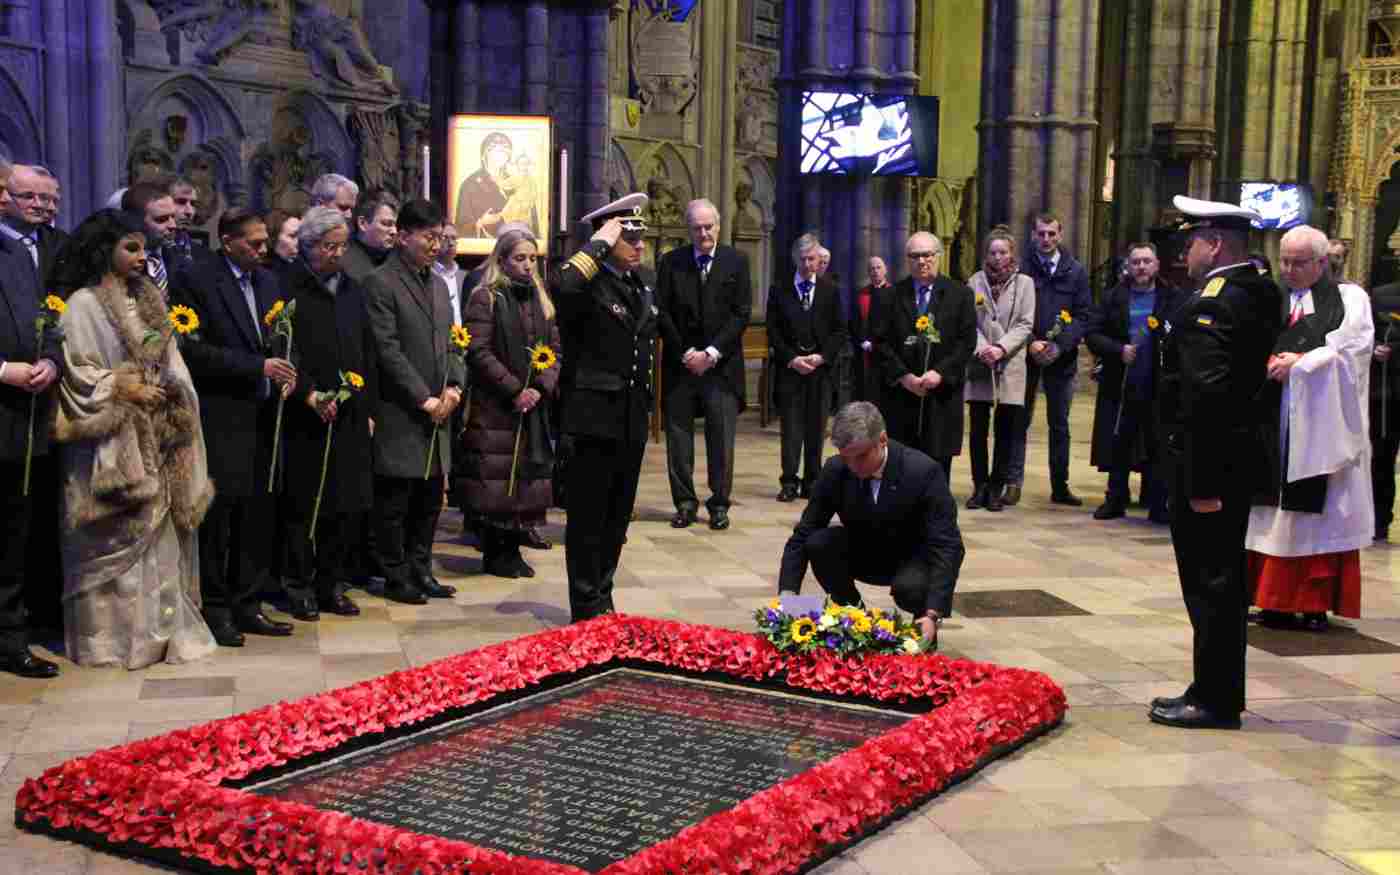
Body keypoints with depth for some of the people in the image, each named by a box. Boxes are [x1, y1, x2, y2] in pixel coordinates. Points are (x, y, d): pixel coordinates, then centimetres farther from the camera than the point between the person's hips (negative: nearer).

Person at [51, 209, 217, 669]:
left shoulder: (149, 302, 14)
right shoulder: (83, 305, -6)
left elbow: (169, 360, 14)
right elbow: (76, 371, -11)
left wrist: (173, 387, -5)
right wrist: (125, 391, -15)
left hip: (155, 438, 6)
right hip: (112, 441, -6)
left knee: (158, 527, 7)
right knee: (116, 537, -3)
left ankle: (159, 625, 14)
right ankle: (111, 633, 6)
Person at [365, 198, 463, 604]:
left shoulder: (439, 285, 16)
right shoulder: (381, 283, -9)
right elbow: (388, 351, -14)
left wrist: (454, 386, 0)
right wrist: (425, 399, -14)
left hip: (437, 412, 7)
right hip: (399, 415, -7)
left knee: (431, 498, 12)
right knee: (394, 502, 2)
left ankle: (419, 569, 23)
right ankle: (396, 575, 12)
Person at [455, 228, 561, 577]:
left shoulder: (540, 300, 14)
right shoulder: (486, 298, -4)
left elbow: (555, 349, 11)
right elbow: (480, 352, -12)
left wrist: (541, 387, -7)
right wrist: (514, 390, -16)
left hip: (534, 406, 6)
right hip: (495, 406, -5)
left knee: (527, 476, 5)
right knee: (495, 479, -4)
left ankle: (513, 549, 14)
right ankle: (493, 553, 5)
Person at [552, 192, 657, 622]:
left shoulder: (643, 289, 13)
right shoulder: (590, 283, -12)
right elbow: (563, 286, -38)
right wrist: (599, 246, -25)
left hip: (632, 420, 8)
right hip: (593, 420, -8)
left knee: (618, 515, 15)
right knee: (588, 518, 3)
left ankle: (602, 599, 27)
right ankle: (587, 609, 12)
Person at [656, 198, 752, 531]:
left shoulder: (736, 261, 3)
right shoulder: (671, 262, 5)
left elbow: (741, 313, -2)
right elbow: (662, 313, 1)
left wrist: (711, 353, -9)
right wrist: (686, 354, -7)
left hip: (721, 364, -1)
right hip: (680, 362, 1)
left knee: (721, 437, 0)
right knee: (678, 434, 3)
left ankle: (719, 504, 9)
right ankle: (685, 502, 12)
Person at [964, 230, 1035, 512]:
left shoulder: (1025, 283, 5)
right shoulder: (975, 281, 7)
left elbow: (1025, 325, -1)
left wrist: (1001, 348, -14)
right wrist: (981, 348, -15)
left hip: (1010, 366, -1)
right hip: (979, 365, 1)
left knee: (1005, 431, 2)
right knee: (977, 430, 2)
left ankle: (996, 488, 10)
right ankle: (980, 486, 11)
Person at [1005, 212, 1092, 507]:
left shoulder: (1076, 272, 5)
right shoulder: (1022, 269, -1)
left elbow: (1083, 316, 1)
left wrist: (1060, 345, -12)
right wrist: (1030, 343, -14)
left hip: (1061, 358, 2)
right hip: (1026, 356, -2)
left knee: (1060, 424, 10)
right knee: (1020, 421, 1)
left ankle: (1060, 486, 16)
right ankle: (1014, 483, 5)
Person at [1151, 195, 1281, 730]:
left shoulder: (1210, 307, -19)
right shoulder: (1259, 295, 11)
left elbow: (1206, 397, -26)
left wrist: (1200, 482, -24)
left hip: (1210, 465, -10)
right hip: (1241, 459, 10)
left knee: (1210, 583, -1)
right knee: (1223, 581, 17)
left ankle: (1214, 701, 8)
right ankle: (1219, 693, 27)